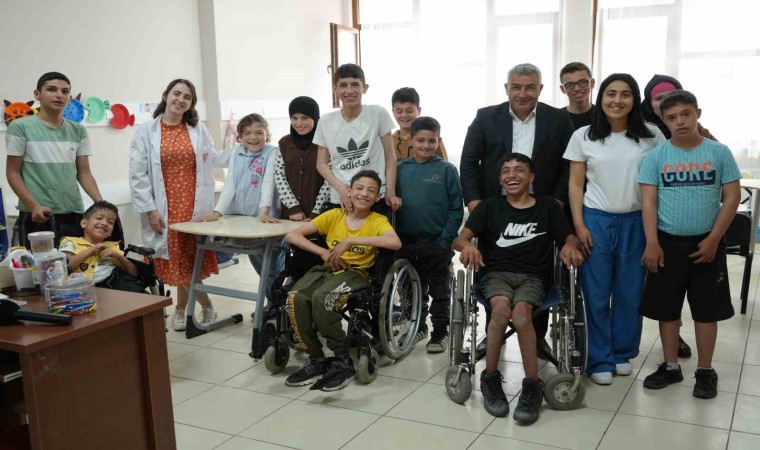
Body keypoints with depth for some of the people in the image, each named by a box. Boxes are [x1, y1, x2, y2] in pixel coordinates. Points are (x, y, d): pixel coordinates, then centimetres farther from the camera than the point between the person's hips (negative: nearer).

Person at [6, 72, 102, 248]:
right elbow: (13, 172, -1)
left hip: (74, 214, 3)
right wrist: (34, 206, -14)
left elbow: (84, 173, 9)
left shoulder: (78, 131, 9)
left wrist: (101, 203, -6)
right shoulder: (20, 127, -2)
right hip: (37, 216, -3)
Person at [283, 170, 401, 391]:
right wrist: (323, 252, -13)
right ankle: (317, 360, -10)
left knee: (321, 298, -34)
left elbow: (395, 243, -27)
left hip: (356, 272, -4)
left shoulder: (378, 220, -2)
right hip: (327, 269, 4)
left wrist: (350, 240, -25)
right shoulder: (334, 215, 6)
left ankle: (343, 360, -15)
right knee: (295, 298, -27)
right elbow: (292, 236, 2)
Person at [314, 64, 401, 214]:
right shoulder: (326, 122, 2)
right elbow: (322, 163, 6)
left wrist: (391, 192, -6)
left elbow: (389, 155, 1)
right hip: (340, 200, 2)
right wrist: (340, 187, -11)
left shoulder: (378, 114, -3)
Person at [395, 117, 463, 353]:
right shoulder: (400, 169, 1)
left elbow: (456, 209, -7)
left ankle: (440, 332, 23)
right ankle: (418, 326, 36)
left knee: (439, 291, 10)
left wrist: (445, 240, -14)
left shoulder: (447, 169, -7)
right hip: (406, 243, 4)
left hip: (437, 243, -3)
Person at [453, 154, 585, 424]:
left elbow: (570, 238, 7)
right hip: (496, 273, 0)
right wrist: (467, 244, -26)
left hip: (532, 276, 0)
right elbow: (459, 239, -1)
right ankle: (490, 378, -15)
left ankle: (532, 385, -19)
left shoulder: (548, 207, 11)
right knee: (502, 307, -34)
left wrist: (570, 246, -19)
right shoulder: (490, 206, 10)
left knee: (521, 312, -33)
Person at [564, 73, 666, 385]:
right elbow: (575, 184, 1)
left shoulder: (651, 136, 1)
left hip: (636, 222, 1)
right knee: (596, 295, 3)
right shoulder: (583, 137, 0)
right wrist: (579, 225, -4)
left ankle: (623, 353, 26)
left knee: (630, 293, 9)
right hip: (596, 221, -1)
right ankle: (600, 360, 14)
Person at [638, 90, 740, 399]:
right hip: (667, 242, 1)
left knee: (707, 308, 7)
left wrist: (713, 239, -9)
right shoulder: (655, 156, -2)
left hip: (706, 243, 0)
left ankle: (705, 371, 20)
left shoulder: (719, 153, -2)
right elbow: (649, 201, -4)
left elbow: (732, 197, -2)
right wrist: (652, 244, -12)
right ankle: (671, 366, 23)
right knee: (666, 308, 8)